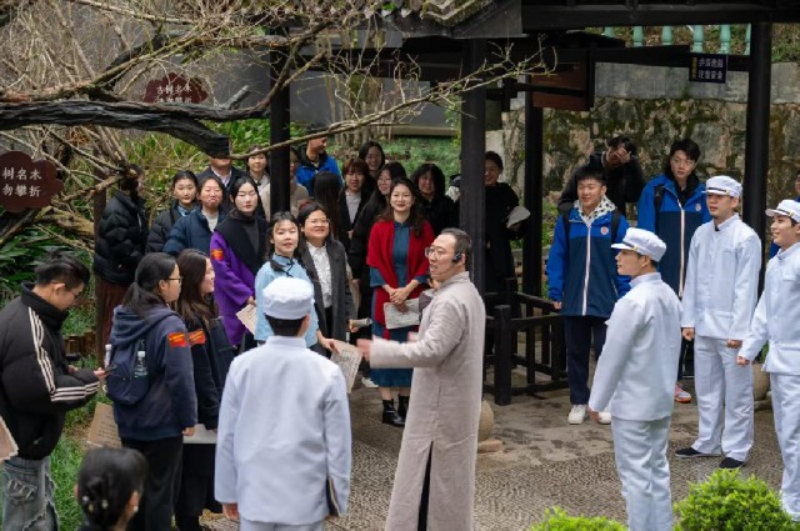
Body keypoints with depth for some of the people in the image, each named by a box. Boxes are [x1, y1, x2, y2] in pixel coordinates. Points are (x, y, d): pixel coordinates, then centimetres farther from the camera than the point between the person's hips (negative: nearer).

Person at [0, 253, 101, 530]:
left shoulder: (25, 311, 3)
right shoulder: (27, 331, -31)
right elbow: (39, 394, -29)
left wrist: (67, 372, 1)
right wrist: (86, 382, -17)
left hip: (27, 436, 10)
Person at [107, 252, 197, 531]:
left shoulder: (122, 317, 3)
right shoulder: (170, 326, -21)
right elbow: (180, 379, -20)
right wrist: (188, 418, -9)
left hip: (128, 420, 7)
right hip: (163, 423, -7)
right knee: (161, 488, 6)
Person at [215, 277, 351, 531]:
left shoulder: (242, 366, -6)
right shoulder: (326, 372, -11)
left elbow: (227, 436, 1)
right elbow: (338, 444, -6)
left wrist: (227, 491, 12)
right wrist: (337, 499, 6)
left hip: (254, 495, 2)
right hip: (305, 499, -2)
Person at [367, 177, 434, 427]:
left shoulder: (423, 228, 1)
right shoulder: (380, 228, -1)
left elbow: (427, 263, -1)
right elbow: (374, 264, -2)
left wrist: (407, 289, -12)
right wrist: (391, 290, -14)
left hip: (413, 297, 1)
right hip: (385, 297, -1)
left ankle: (405, 403, 14)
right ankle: (388, 407, 5)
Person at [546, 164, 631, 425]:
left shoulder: (616, 221, -5)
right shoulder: (567, 220, 0)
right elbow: (557, 258, 3)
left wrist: (624, 298, -4)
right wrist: (556, 293, 1)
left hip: (606, 302, -2)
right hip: (573, 301, 2)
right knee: (576, 353, 11)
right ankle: (578, 401, 24)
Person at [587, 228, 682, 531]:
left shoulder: (632, 302, -22)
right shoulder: (669, 296, 4)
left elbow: (613, 356, -17)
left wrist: (596, 401, -8)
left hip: (632, 404, -8)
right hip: (662, 400, 8)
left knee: (636, 475, 1)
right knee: (657, 469, 16)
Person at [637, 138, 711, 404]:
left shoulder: (701, 193, 6)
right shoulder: (654, 190, -4)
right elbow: (646, 233, -6)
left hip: (691, 271, 4)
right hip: (661, 271, -4)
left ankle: (674, 380, 22)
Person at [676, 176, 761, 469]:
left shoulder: (746, 238, -9)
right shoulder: (701, 234, 9)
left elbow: (746, 287, -11)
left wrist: (739, 330, -14)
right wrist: (688, 320, 7)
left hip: (730, 327, -6)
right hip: (703, 325, 6)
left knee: (737, 391, 2)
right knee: (706, 388, 15)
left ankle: (736, 449, 12)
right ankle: (707, 442, 27)